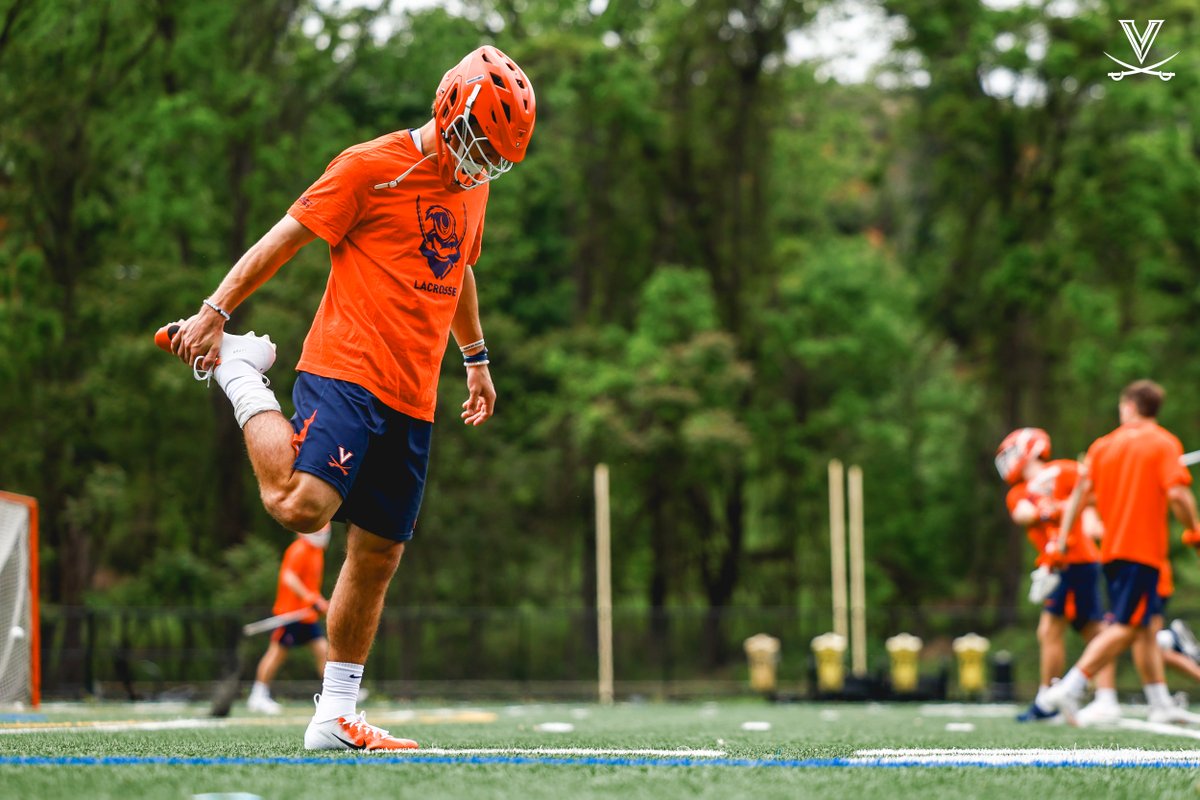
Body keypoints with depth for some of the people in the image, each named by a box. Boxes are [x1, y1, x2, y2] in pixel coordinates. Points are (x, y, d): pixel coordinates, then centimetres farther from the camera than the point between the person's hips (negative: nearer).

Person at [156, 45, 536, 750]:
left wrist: (476, 358, 40)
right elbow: (287, 238, -4)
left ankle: (337, 716, 14)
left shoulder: (473, 185, 18)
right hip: (346, 369, -7)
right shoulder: (370, 166, -5)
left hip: (413, 400, 7)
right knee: (302, 507, -25)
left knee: (378, 556, 6)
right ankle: (239, 373, 0)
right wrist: (215, 310, -8)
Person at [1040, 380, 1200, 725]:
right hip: (1143, 549, -6)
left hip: (1112, 548, 6)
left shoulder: (1104, 445, 9)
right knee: (1126, 628, -7)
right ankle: (1069, 689, -17)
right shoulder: (1164, 444, -4)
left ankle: (1160, 703, 17)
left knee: (1148, 625, 15)